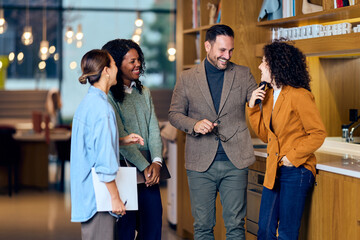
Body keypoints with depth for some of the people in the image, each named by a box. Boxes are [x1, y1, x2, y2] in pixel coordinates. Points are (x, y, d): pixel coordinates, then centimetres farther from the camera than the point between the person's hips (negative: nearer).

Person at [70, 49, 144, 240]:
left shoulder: (87, 102, 11)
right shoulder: (101, 107, -18)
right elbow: (104, 160, -21)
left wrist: (121, 140, 15)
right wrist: (115, 197, -17)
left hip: (85, 189, 10)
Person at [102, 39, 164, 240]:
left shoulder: (144, 92, 14)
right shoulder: (109, 96, -7)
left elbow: (154, 129, 8)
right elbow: (120, 137, -12)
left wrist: (156, 162, -7)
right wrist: (144, 167, -13)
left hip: (149, 173, 6)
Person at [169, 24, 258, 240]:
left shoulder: (243, 74, 7)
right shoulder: (187, 79, 6)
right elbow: (175, 114, 8)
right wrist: (194, 124, -12)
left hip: (235, 162, 0)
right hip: (201, 164, 0)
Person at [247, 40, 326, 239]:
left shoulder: (299, 96, -13)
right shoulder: (269, 95, 11)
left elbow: (318, 133, -12)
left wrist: (293, 157, -15)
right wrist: (252, 106, 7)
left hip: (296, 171, -8)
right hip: (274, 171, 8)